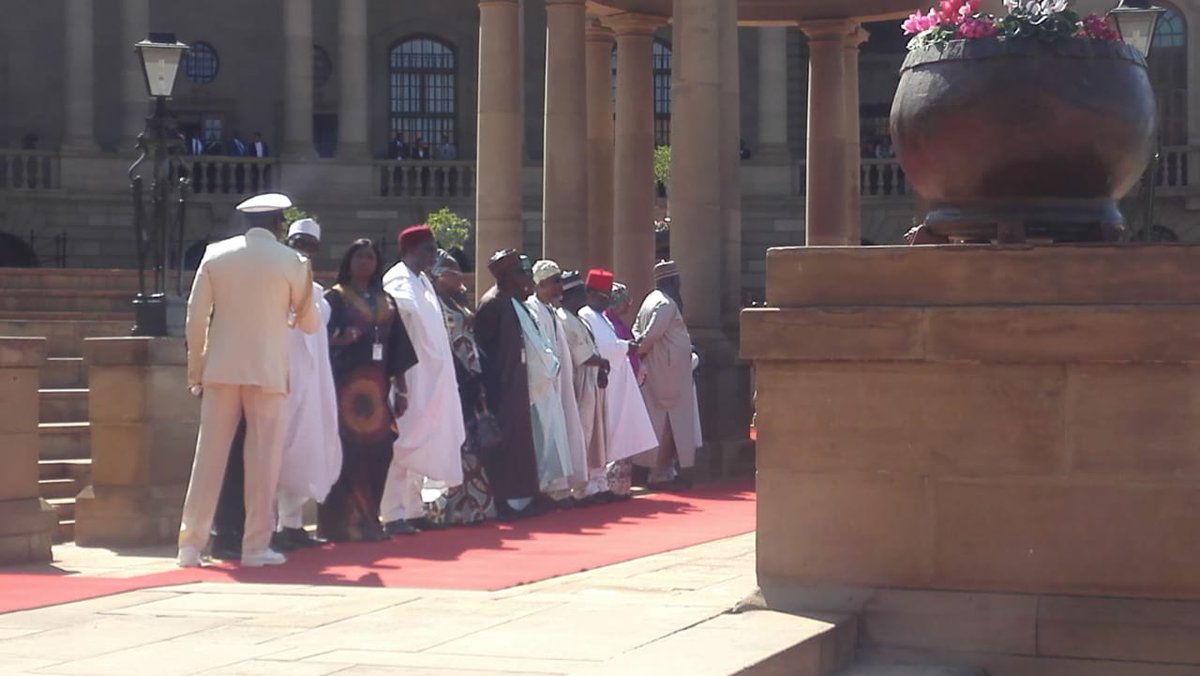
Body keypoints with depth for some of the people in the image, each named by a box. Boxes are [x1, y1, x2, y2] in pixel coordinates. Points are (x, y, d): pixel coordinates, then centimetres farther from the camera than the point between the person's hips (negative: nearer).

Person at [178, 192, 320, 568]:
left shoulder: (216, 255, 3)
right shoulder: (292, 262, -2)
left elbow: (195, 317, 2)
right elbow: (310, 322, 5)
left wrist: (195, 371, 9)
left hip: (221, 369, 2)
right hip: (267, 371, -2)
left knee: (209, 456, 5)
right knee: (263, 458, 4)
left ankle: (191, 544, 6)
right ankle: (256, 546, 4)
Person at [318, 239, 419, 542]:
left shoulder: (386, 303, 17)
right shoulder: (335, 297, 3)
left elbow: (397, 347, 16)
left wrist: (400, 387, 9)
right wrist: (341, 340, -25)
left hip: (377, 387, 5)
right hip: (346, 385, -5)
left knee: (377, 453, 1)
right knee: (347, 452, -10)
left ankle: (367, 519, 8)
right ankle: (340, 521, -7)